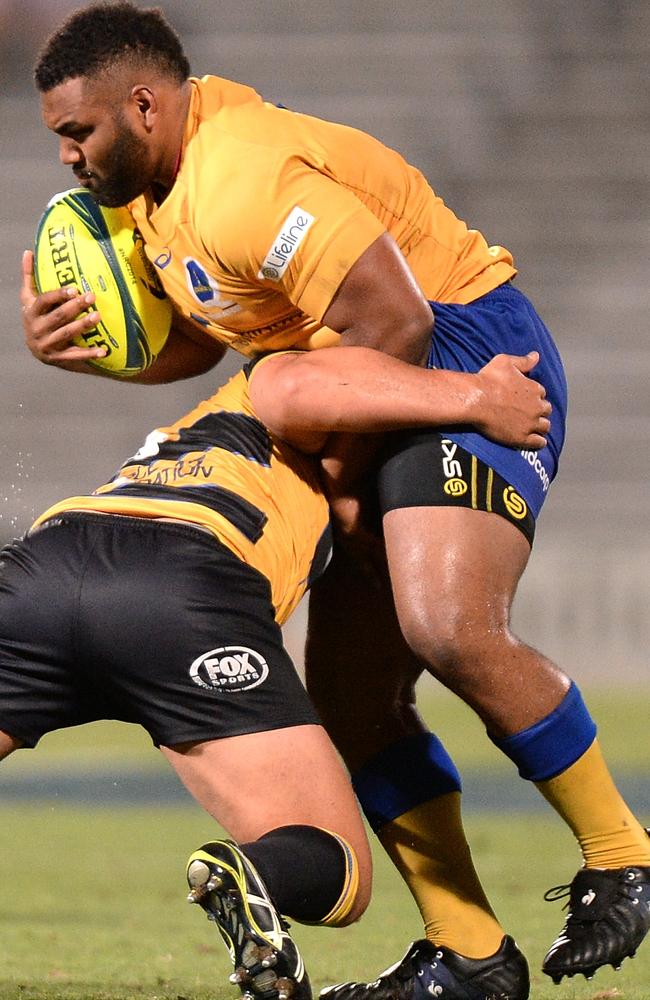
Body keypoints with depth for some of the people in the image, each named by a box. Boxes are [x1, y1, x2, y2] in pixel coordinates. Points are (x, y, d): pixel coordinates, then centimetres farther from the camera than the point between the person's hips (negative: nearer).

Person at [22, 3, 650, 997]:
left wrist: (338, 461, -15)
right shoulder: (159, 180, 10)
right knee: (350, 692, 4)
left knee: (448, 628, -30)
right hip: (392, 405, 11)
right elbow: (191, 339, 22)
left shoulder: (239, 185, -24)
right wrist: (75, 343, 4)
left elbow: (396, 321, -27)